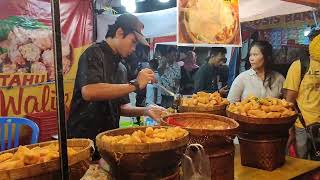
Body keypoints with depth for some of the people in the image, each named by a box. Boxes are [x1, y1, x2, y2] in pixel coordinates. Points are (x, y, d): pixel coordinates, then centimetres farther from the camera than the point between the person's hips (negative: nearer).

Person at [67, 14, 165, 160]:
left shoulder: (120, 68, 14)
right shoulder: (95, 53, -11)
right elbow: (89, 92, -30)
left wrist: (145, 111, -4)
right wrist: (135, 85, -25)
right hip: (83, 138, -8)